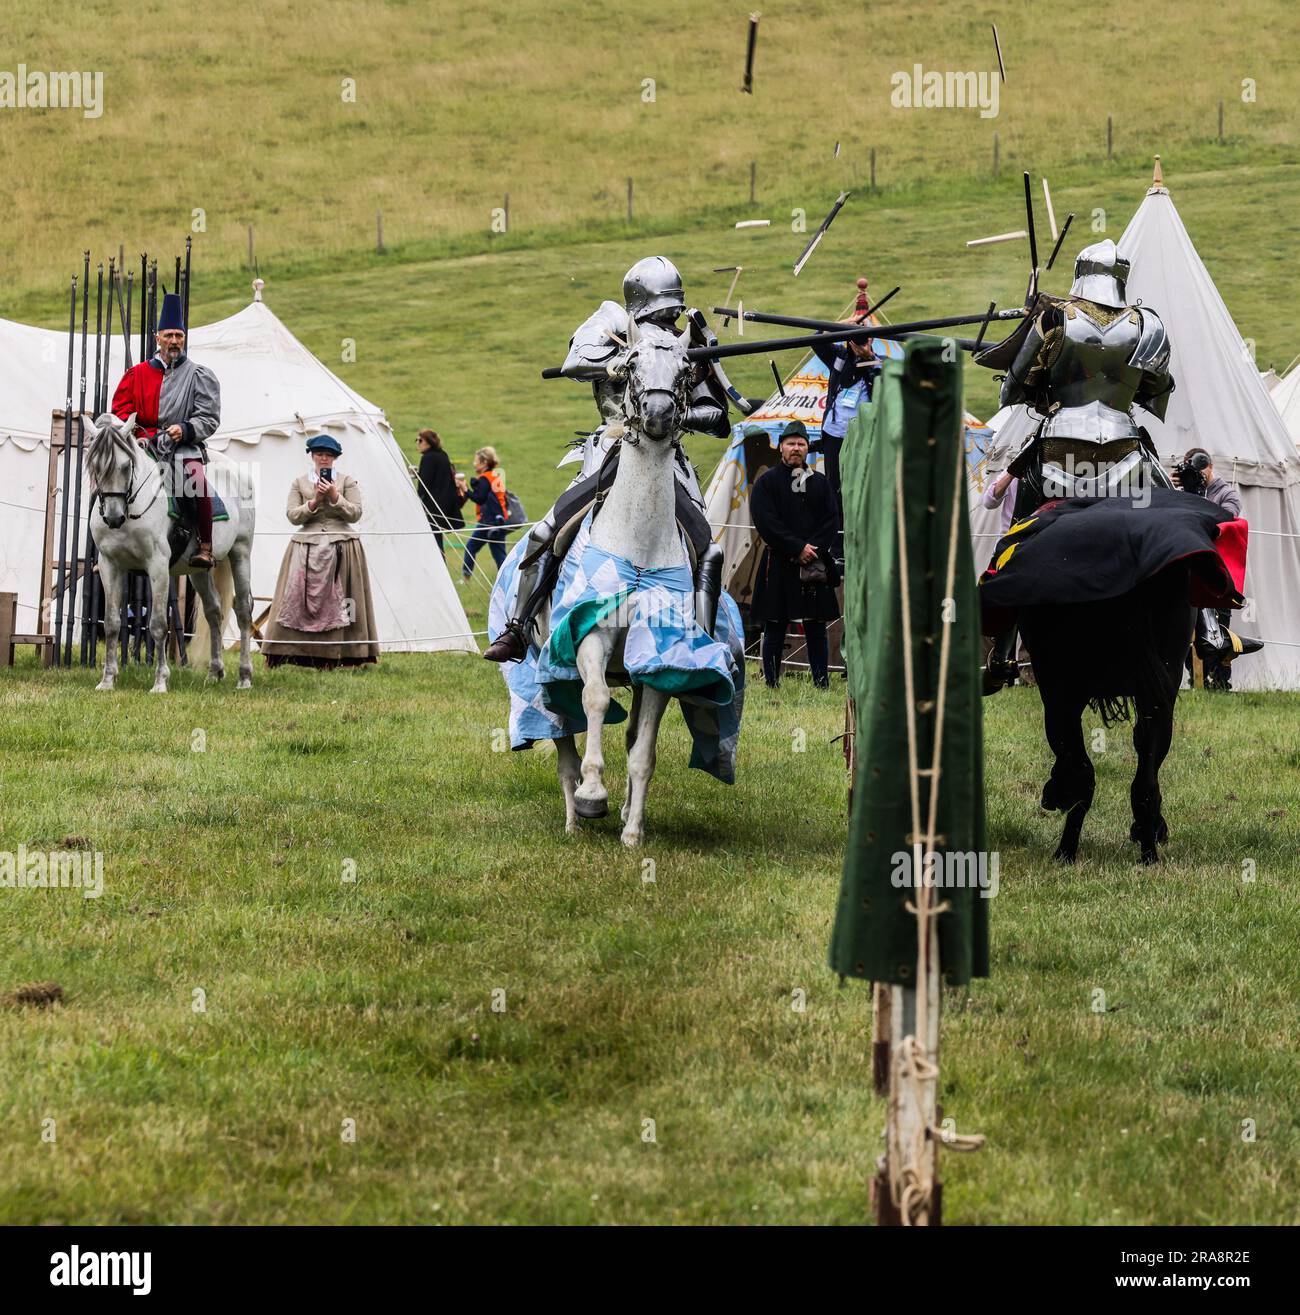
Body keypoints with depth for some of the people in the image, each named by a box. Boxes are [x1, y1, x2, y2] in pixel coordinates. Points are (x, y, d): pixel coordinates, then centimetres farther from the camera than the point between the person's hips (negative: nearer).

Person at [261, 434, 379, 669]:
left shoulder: (347, 481, 7)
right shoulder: (300, 483, 11)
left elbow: (355, 514, -1)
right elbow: (292, 516, 3)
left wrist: (335, 497, -11)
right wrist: (314, 502, -10)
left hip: (340, 547, -1)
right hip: (307, 548, 1)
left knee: (336, 603, -4)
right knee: (299, 600, -7)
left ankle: (334, 656, -4)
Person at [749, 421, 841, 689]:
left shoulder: (820, 482, 13)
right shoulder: (767, 481, 3)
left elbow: (832, 521, 7)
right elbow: (766, 521, -7)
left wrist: (814, 549, -9)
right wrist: (797, 548, -13)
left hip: (816, 565, 3)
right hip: (779, 564, -3)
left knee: (816, 628, 3)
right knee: (775, 628, 0)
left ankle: (822, 684, 6)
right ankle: (771, 684, 4)